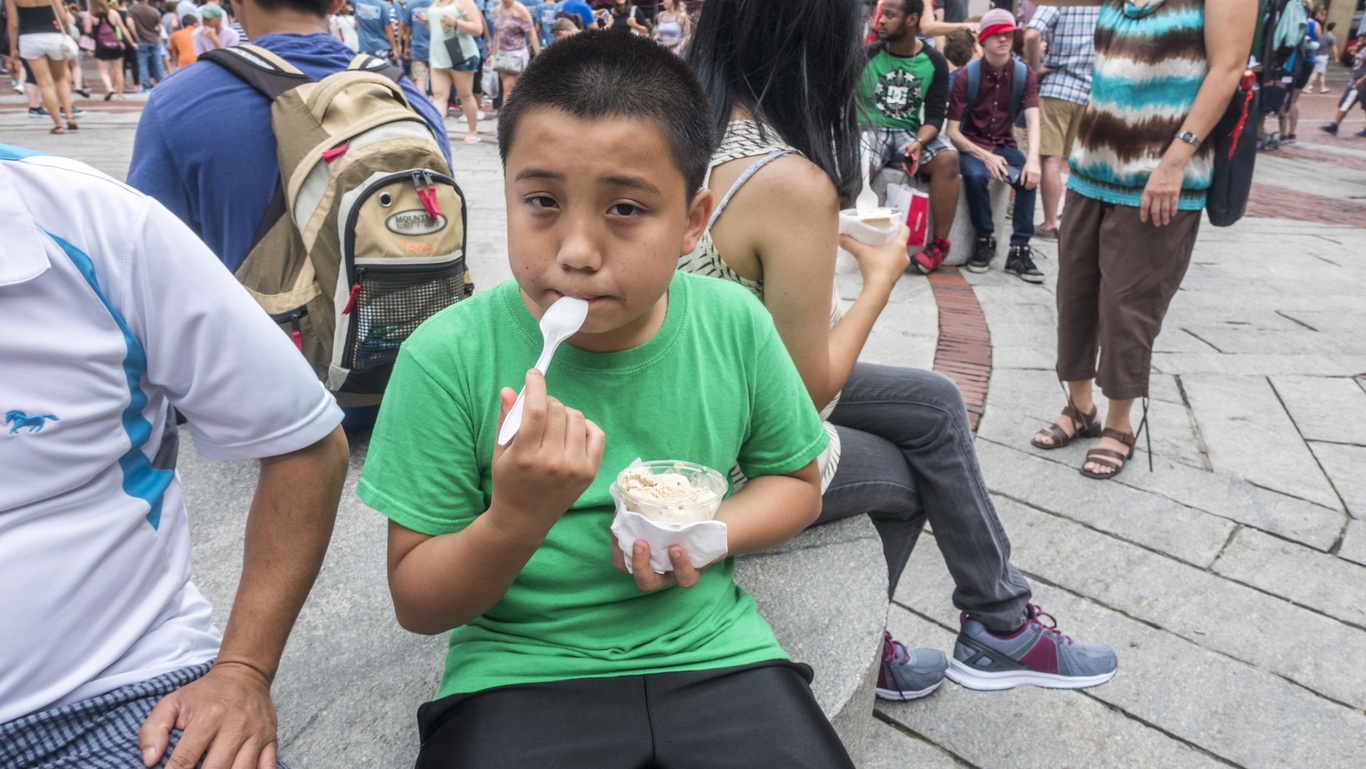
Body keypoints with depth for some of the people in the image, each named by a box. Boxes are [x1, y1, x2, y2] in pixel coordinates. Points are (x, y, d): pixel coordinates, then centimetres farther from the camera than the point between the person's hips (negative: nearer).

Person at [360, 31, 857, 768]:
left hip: (709, 649, 2)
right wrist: (518, 517, -26)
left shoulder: (734, 326, -7)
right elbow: (417, 604, -6)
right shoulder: (448, 357, -14)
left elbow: (795, 480, 10)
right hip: (517, 670, -1)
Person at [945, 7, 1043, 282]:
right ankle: (984, 239, -13)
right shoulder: (967, 76, -9)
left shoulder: (1024, 74, -1)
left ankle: (1019, 251, -20)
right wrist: (985, 157, -26)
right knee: (976, 174, -35)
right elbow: (952, 131, -12)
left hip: (1004, 145, 3)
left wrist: (1033, 159, -32)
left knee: (1028, 175, -28)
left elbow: (1033, 120, -13)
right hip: (971, 145, -2)